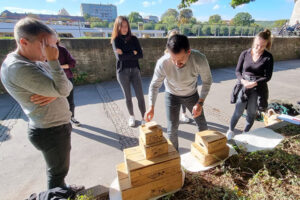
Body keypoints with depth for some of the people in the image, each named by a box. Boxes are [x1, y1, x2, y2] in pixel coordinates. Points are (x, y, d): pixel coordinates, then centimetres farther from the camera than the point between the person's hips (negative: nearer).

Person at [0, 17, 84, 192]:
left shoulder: (35, 61, 7)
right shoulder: (19, 68, -23)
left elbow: (67, 85, 1)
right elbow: (62, 90, -29)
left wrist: (54, 93, -18)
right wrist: (53, 61, -26)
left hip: (56, 126, 10)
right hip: (52, 131, -10)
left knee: (59, 167, 29)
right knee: (58, 170, 12)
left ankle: (63, 190, 52)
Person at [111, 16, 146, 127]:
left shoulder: (133, 39, 6)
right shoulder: (116, 40, 1)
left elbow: (140, 55, -5)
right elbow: (119, 57, -14)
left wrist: (126, 55, -11)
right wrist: (133, 53, -8)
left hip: (135, 70, 1)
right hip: (122, 71, -1)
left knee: (140, 96, -4)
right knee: (128, 96, 9)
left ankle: (144, 118, 7)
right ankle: (131, 116, 28)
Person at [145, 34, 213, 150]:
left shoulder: (200, 59, -32)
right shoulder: (162, 63, -33)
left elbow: (207, 81, -14)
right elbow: (155, 85, -18)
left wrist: (200, 103, -22)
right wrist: (151, 106, -28)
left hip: (192, 94, 2)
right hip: (172, 95, -1)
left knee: (202, 125, 12)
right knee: (172, 128, 1)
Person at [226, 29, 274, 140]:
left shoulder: (268, 57, -6)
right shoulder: (245, 54, -3)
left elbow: (267, 76, -7)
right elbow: (238, 70, -1)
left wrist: (254, 83, -24)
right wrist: (242, 80, -20)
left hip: (258, 88, 0)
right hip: (243, 86, 0)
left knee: (251, 112, 11)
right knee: (238, 111, 2)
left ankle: (245, 133, 32)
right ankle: (231, 130, 24)